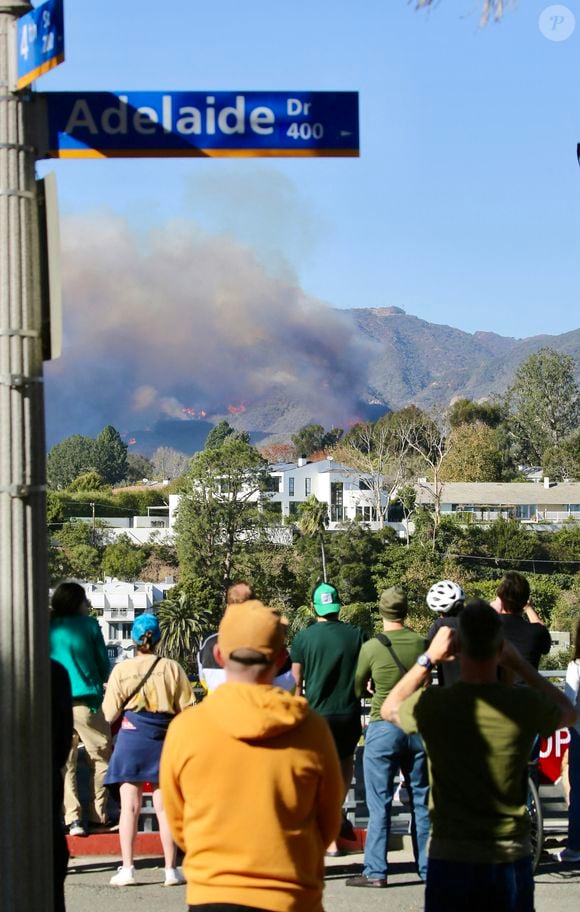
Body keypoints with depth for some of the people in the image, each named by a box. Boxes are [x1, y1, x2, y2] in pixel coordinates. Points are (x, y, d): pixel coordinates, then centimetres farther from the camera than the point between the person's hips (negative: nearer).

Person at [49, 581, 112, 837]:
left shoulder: (48, 627, 7)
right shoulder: (89, 625, 0)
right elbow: (104, 665, 5)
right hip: (87, 700, -3)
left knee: (65, 764, 5)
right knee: (100, 760, 7)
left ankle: (73, 819, -4)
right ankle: (98, 818, 5)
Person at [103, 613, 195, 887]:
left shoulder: (121, 670, -4)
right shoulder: (171, 667, -2)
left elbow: (110, 713, -1)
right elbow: (186, 708, 1)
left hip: (131, 737, -1)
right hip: (163, 738, 1)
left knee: (129, 806, 2)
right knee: (164, 806, 6)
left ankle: (127, 869, -2)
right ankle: (171, 869, 6)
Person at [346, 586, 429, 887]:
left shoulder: (371, 647, -10)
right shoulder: (421, 643, -2)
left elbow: (358, 689, 3)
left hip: (383, 729, -3)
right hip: (418, 728, 3)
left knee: (379, 804, 1)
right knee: (422, 802, 11)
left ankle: (375, 871, 1)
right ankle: (428, 867, 16)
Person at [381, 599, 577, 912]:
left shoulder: (431, 704, -12)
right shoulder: (525, 705, -11)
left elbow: (389, 708, 13)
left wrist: (428, 659, 14)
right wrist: (520, 665, 14)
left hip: (451, 857, -1)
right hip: (512, 855, 1)